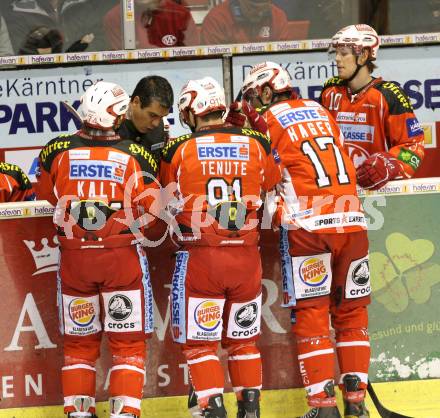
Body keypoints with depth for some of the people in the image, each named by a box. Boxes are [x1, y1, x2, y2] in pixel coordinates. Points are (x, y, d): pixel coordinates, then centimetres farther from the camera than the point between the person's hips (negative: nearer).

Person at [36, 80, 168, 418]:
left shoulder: (57, 152, -5)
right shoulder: (136, 156, -10)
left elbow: (48, 196, 11)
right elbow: (153, 210, -5)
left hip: (73, 258, 2)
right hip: (123, 257, -2)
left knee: (79, 341, 14)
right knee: (128, 341, 7)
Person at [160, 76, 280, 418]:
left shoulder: (178, 150, -4)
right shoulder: (257, 145, 1)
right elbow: (273, 185, 18)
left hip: (199, 258, -3)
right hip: (246, 257, 3)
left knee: (200, 340, 6)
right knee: (243, 338, 17)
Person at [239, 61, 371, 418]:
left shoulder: (269, 122, 0)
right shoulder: (321, 111, 16)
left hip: (308, 226, -5)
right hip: (352, 221, 5)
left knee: (310, 315, 2)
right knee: (352, 312, 12)